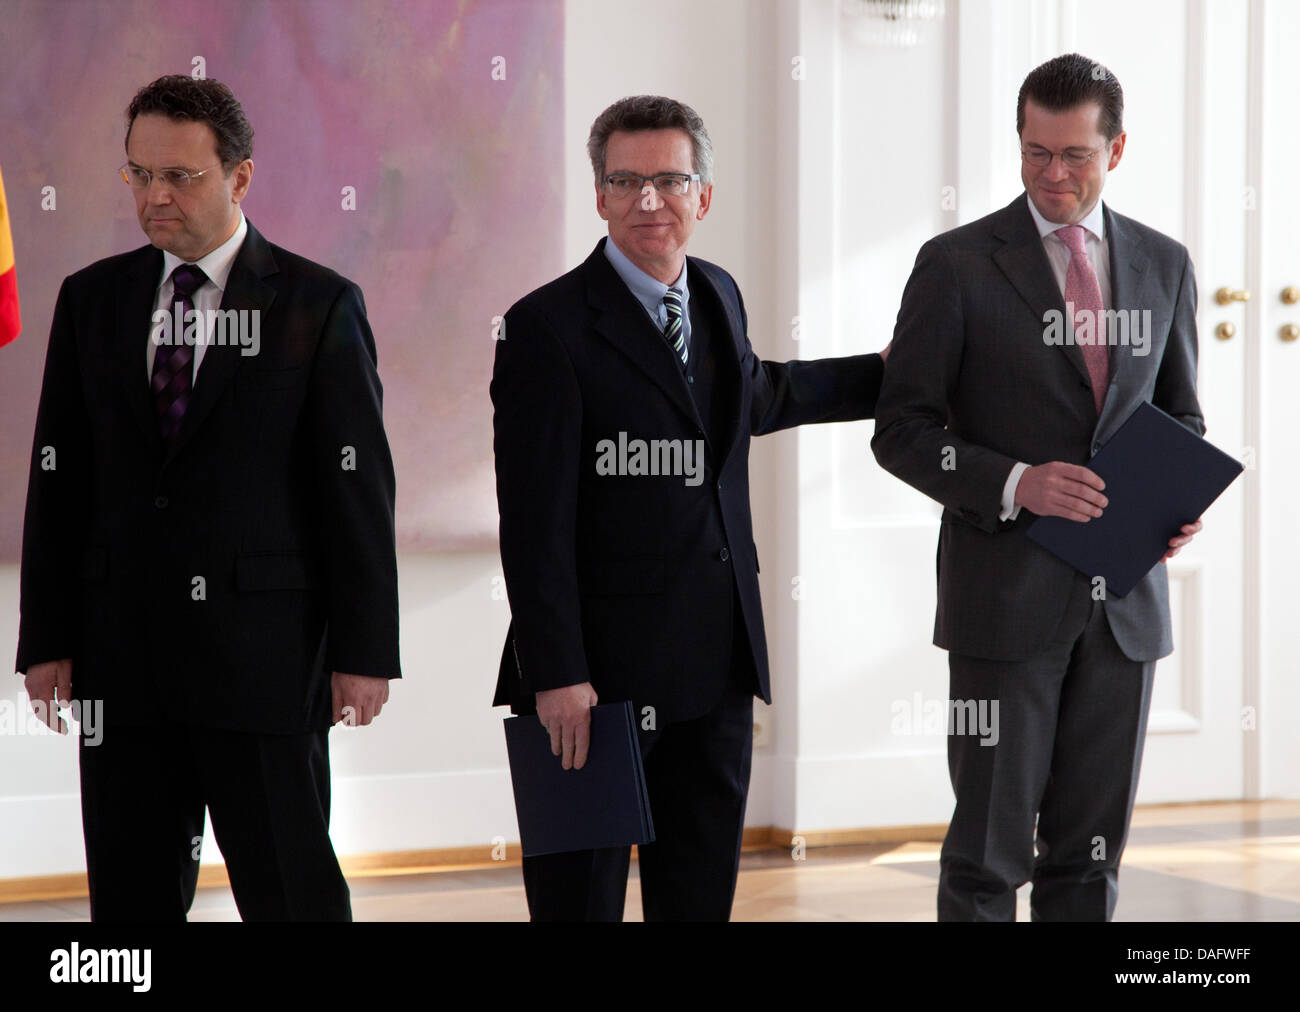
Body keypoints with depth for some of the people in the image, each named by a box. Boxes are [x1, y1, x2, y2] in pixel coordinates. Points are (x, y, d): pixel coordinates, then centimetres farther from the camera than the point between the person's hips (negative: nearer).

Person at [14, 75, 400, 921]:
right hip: (122, 653, 4)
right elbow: (59, 480, 10)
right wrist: (47, 641, 4)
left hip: (265, 656, -3)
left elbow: (359, 487, -2)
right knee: (132, 898, 7)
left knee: (292, 894, 0)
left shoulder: (320, 306, 0)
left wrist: (364, 651, -7)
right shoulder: (91, 301, 10)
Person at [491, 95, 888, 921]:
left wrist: (884, 375, 44)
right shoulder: (549, 326, -11)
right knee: (581, 895, 1)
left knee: (702, 891, 12)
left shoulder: (719, 295, 11)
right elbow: (536, 521, -15)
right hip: (602, 668, -7)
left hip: (718, 664, 7)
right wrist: (555, 674, -20)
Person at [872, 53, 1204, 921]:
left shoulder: (1163, 264, 9)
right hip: (1007, 596, -4)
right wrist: (1015, 484, -19)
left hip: (1125, 596, 4)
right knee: (990, 848, -1)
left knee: (1091, 849, 8)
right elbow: (903, 431, -4)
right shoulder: (957, 265, -3)